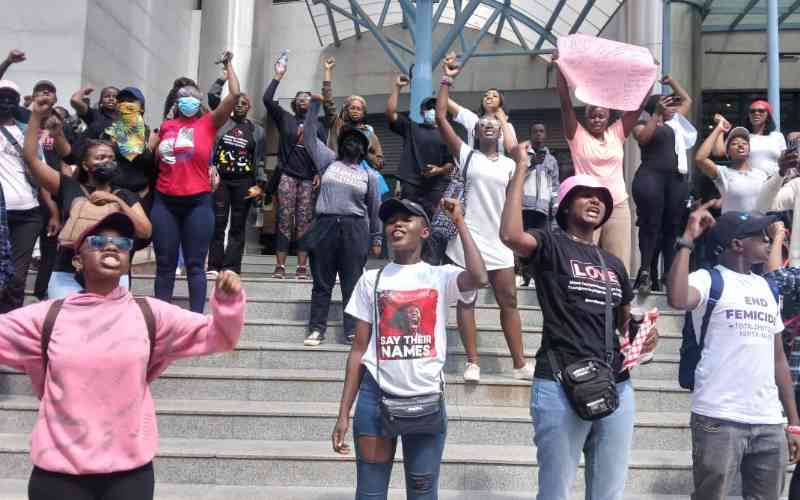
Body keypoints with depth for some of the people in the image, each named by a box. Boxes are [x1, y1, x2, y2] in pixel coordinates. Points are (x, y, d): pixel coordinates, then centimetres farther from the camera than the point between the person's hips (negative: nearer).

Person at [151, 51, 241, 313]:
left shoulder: (208, 123, 2)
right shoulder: (166, 126, 11)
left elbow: (235, 95, -6)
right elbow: (154, 158, 27)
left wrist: (228, 64, 5)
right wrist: (159, 152, 8)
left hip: (198, 202, -3)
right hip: (165, 202, 3)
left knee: (195, 265, 1)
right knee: (165, 264, 7)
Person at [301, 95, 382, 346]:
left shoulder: (369, 175, 12)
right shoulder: (329, 162, 13)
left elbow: (375, 210, 14)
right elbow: (310, 134, 13)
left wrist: (376, 239, 11)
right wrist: (315, 103, 9)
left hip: (354, 230, 0)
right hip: (325, 226, 1)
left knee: (352, 284, 0)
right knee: (322, 283, 4)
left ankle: (352, 331, 4)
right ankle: (317, 329, 9)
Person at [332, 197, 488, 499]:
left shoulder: (441, 277, 3)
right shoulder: (372, 280, 6)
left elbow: (479, 279, -21)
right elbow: (359, 349, 6)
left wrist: (459, 222, -13)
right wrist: (344, 413, 2)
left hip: (426, 399, -1)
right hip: (377, 397, 1)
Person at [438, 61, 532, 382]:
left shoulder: (509, 164, 11)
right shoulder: (466, 154, 2)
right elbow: (440, 117, -5)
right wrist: (447, 80, -4)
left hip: (499, 241, 3)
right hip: (468, 239, -3)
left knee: (509, 301, 6)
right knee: (466, 301, 2)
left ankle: (520, 364, 12)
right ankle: (473, 363, 9)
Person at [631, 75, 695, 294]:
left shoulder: (675, 121, 23)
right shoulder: (643, 124, 7)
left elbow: (687, 101, 37)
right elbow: (643, 138, -14)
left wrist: (671, 81, 35)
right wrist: (657, 113, -12)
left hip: (677, 179, 6)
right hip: (651, 177, -6)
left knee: (672, 228, 3)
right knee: (651, 226, -12)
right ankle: (645, 273, -16)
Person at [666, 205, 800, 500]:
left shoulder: (767, 288, 15)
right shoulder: (709, 280, -5)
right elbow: (677, 299, -29)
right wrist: (688, 239, -19)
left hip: (770, 423, 6)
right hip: (720, 420, -6)